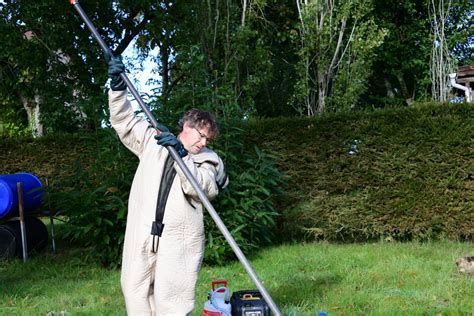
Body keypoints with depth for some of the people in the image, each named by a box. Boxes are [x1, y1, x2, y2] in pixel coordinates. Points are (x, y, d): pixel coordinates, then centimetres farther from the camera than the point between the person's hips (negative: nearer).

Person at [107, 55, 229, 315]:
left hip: (179, 238, -3)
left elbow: (200, 187, -11)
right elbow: (124, 122, 14)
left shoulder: (207, 160, 6)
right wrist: (118, 86, 3)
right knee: (135, 290, 7)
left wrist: (181, 155, -21)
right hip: (142, 232, 3)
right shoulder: (153, 140, 14)